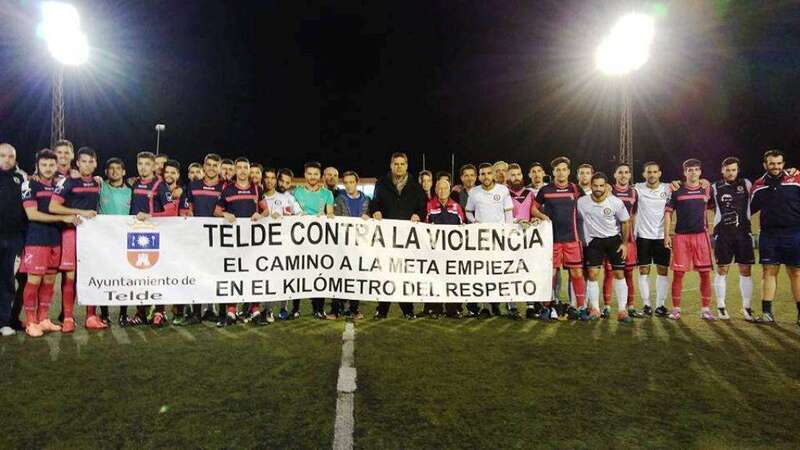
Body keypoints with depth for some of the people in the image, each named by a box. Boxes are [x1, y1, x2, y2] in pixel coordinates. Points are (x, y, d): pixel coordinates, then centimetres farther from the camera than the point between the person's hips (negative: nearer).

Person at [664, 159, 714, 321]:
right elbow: (668, 213, 5)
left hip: (701, 235, 2)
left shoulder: (706, 190, 8)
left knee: (705, 273, 0)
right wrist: (666, 235, -2)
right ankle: (676, 309, 8)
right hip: (681, 236, -1)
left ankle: (705, 309, 11)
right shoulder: (677, 191, 4)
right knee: (678, 273, -1)